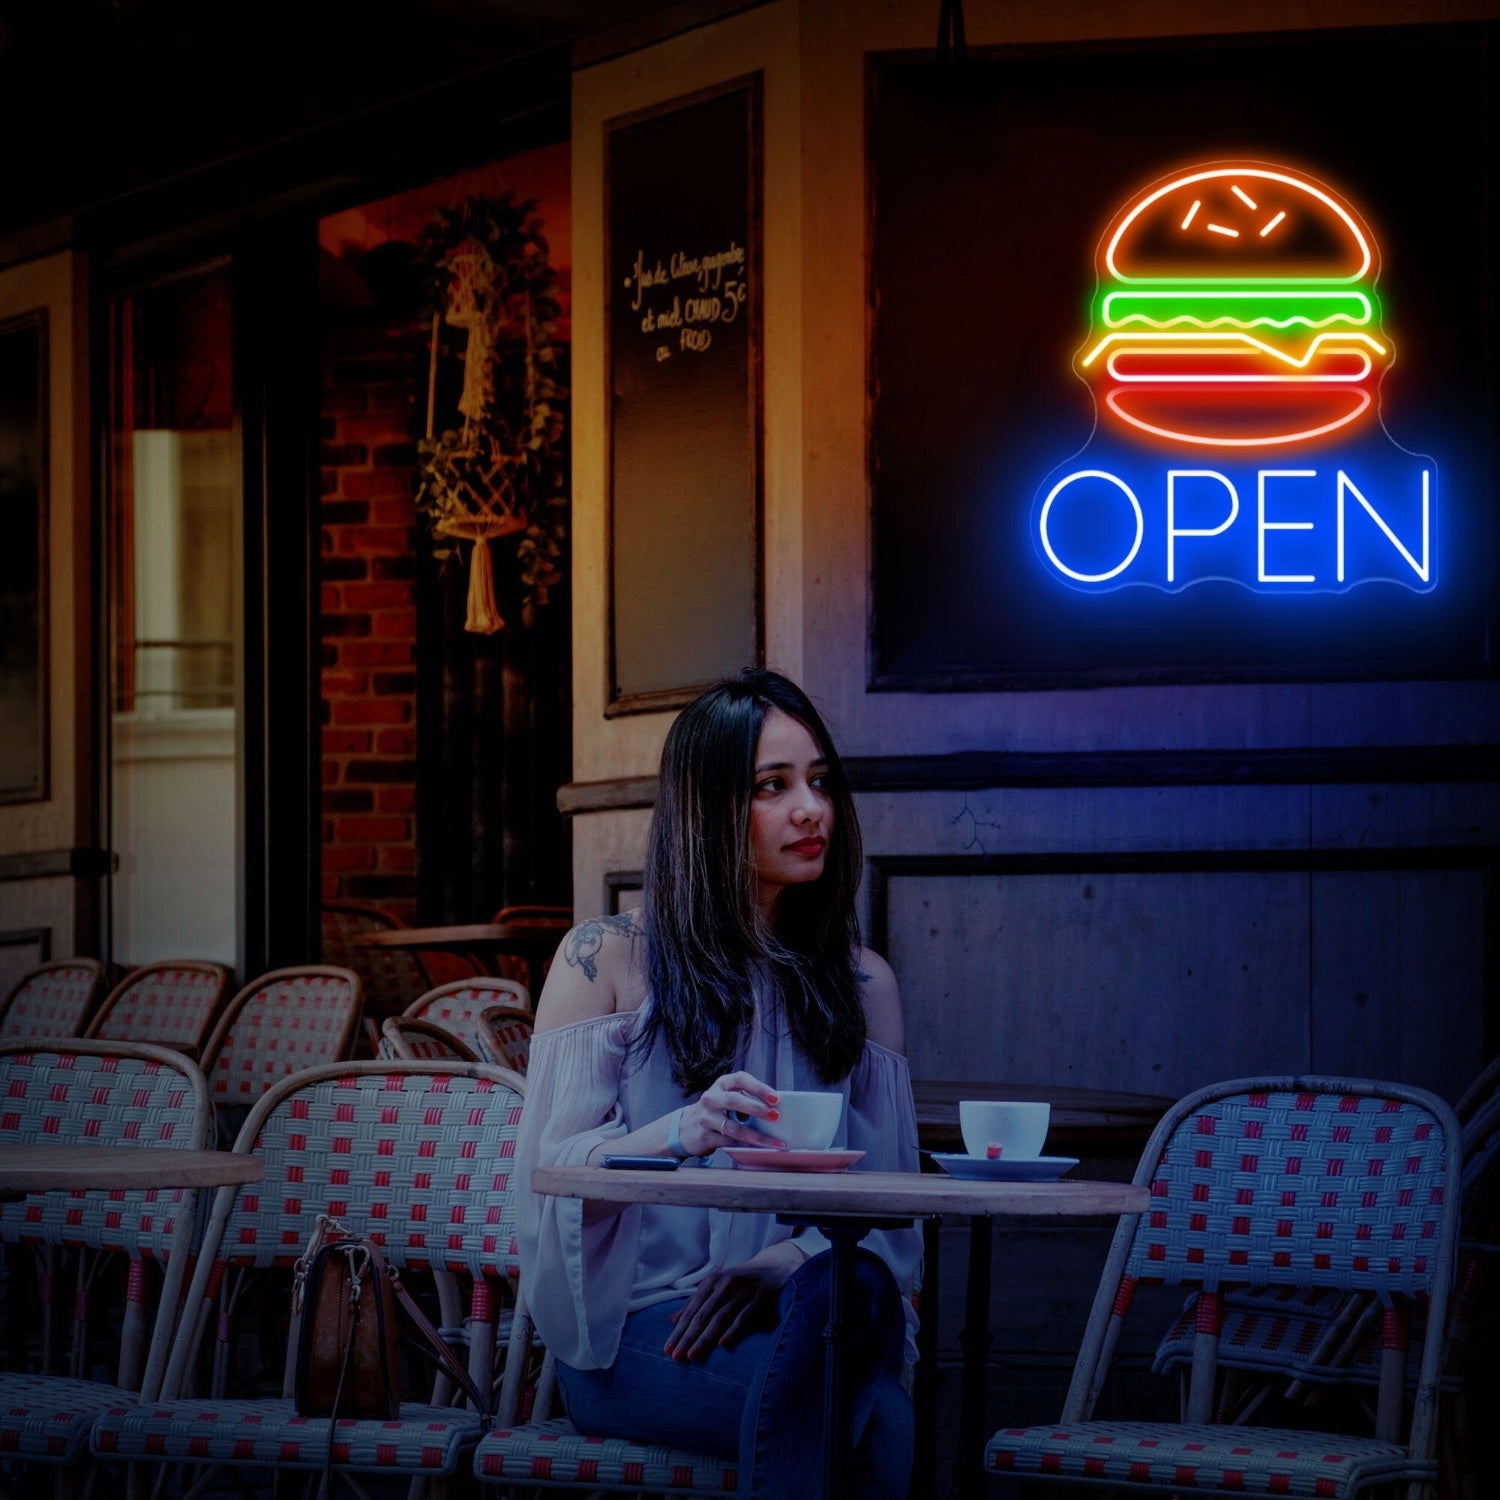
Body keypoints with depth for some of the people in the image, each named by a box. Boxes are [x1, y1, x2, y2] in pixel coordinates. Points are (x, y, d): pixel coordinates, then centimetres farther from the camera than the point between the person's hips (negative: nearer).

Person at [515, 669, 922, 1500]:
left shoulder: (862, 982, 18)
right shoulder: (605, 957, 8)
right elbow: (554, 1174, -2)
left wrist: (788, 1261, -13)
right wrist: (676, 1135, -23)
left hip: (788, 1309, 4)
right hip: (632, 1330, -3)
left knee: (850, 1292, -37)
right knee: (870, 1413, -35)